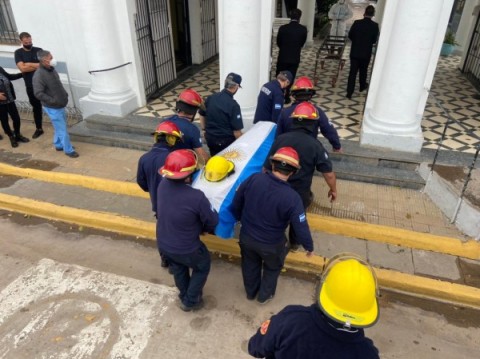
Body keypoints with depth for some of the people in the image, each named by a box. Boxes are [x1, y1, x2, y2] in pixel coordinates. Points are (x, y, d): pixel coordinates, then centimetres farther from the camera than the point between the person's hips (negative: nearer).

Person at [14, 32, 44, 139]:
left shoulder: (38, 50, 1)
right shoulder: (18, 53, 1)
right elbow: (22, 68, -12)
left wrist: (29, 64, -14)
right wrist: (37, 65, -12)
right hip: (31, 86, 1)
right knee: (36, 107, 13)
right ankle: (39, 128, 26)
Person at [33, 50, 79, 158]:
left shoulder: (51, 69, 4)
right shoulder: (39, 75, -23)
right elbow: (38, 93, -26)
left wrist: (64, 94, 8)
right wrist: (53, 101, -24)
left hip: (60, 105, 9)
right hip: (52, 108, -9)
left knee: (60, 127, 21)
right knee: (62, 129, -1)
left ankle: (58, 145, 38)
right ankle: (68, 150, 11)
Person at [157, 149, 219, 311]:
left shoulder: (163, 185, -18)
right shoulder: (196, 197, -35)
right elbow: (213, 221, -19)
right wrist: (204, 228, 5)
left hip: (163, 244, 6)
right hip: (185, 249, -5)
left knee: (178, 269, 33)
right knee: (202, 267, 26)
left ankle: (184, 297, 57)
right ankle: (190, 301, 40)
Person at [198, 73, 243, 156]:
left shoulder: (210, 98, -4)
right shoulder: (233, 105, -22)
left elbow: (202, 115, 10)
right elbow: (236, 131, -20)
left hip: (210, 138, 6)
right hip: (226, 141, -5)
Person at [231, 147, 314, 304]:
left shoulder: (253, 179, -21)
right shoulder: (292, 198, -30)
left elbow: (235, 204, -6)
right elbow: (301, 228, -22)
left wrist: (242, 220, 14)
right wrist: (309, 247, -2)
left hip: (246, 237, 3)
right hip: (271, 244, -3)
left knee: (250, 265, 31)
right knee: (272, 268, 30)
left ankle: (251, 292, 57)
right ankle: (264, 295, 52)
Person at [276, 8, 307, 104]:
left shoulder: (283, 28, -9)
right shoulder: (303, 29, -7)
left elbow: (278, 42, 3)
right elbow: (302, 43, 6)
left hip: (282, 57, 0)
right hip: (295, 58, 1)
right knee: (290, 78, 12)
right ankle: (286, 97, 15)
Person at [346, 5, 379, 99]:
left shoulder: (357, 23, -9)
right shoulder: (375, 26, -10)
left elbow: (350, 36, 0)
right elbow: (374, 40, -4)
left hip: (354, 52, 0)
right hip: (366, 53, 0)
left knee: (353, 71, 1)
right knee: (363, 71, 20)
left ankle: (349, 92, -4)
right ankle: (362, 86, 40)